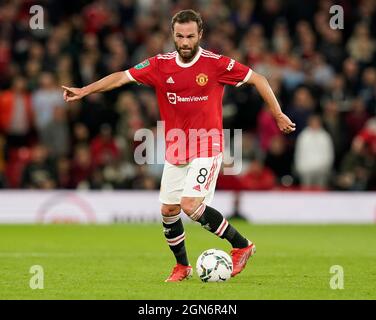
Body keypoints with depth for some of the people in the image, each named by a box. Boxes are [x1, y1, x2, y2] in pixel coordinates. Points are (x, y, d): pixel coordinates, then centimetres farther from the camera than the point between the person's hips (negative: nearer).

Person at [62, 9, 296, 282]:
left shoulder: (216, 63, -11)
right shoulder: (161, 65, -1)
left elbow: (257, 79, -3)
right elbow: (122, 77, 0)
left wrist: (278, 115, 0)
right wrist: (84, 90, -9)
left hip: (207, 148, -5)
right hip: (175, 149, 5)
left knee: (190, 204, -20)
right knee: (168, 210, 6)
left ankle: (242, 245, -3)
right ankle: (182, 266, 27)